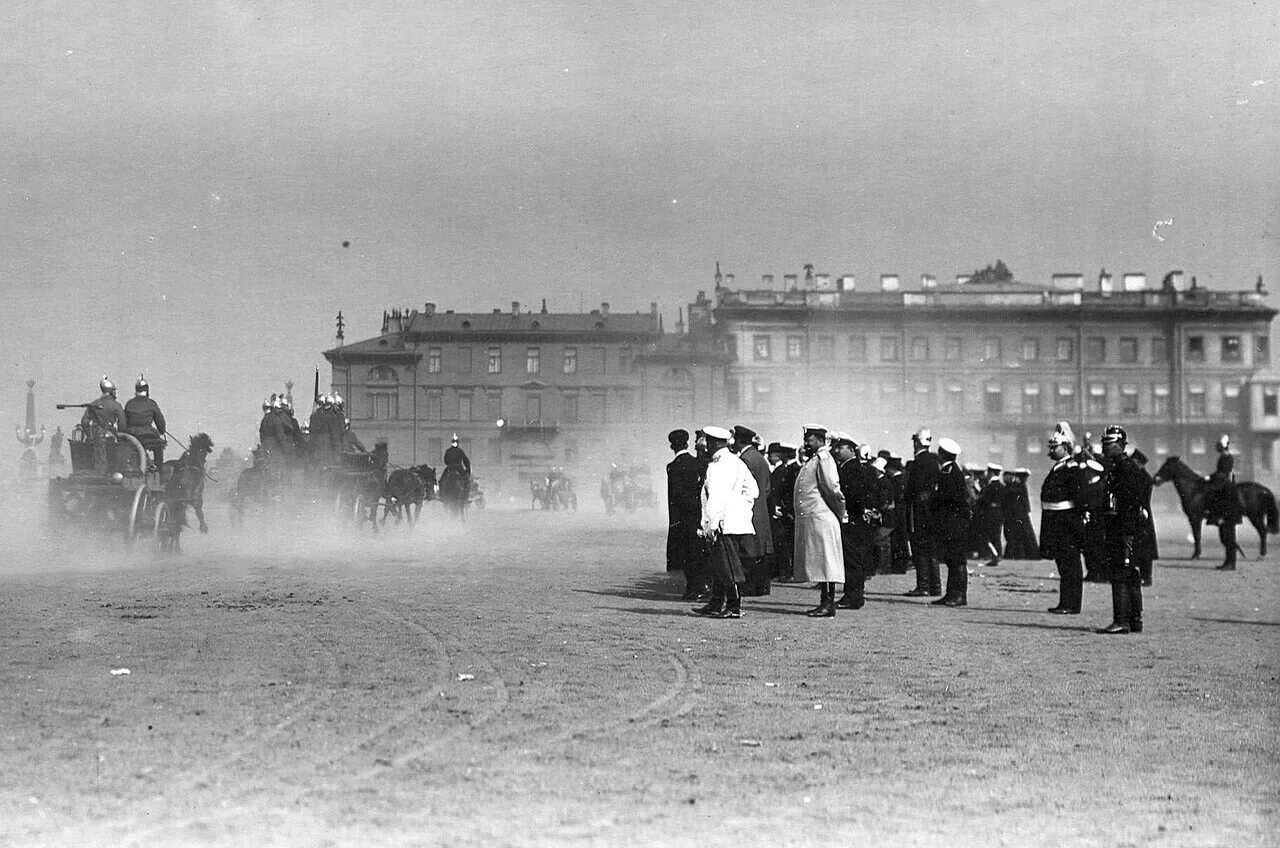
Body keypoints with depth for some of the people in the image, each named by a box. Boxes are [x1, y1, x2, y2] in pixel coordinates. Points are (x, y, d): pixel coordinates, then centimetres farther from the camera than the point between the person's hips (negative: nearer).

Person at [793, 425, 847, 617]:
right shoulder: (809, 461, 17)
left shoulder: (824, 460, -12)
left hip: (821, 518, -10)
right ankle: (824, 602, 15)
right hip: (807, 518, 10)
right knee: (819, 564, 11)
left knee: (825, 561, -7)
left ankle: (829, 605, -5)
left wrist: (840, 514, -9)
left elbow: (833, 489, -16)